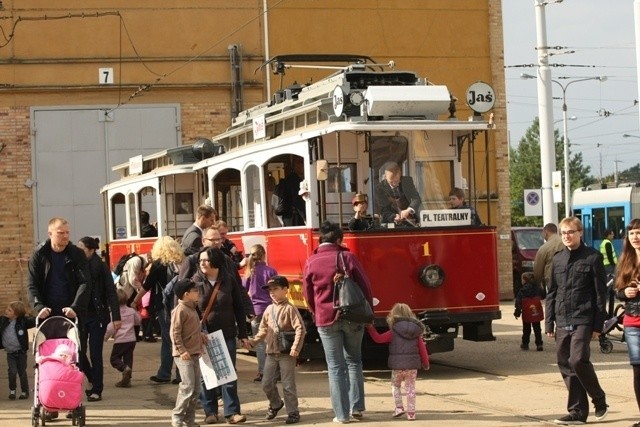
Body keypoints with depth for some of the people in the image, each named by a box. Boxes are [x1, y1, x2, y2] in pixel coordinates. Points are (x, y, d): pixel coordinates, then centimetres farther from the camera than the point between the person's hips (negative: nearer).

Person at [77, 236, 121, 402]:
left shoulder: (100, 267, -6)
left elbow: (111, 292, -7)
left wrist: (116, 317, -12)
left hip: (97, 315, -3)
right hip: (80, 315, 4)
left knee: (95, 354, 0)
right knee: (79, 352, 2)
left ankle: (97, 390, 9)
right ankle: (94, 382, 25)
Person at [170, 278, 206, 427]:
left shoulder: (192, 309, 15)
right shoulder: (180, 310, -14)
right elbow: (175, 333, -18)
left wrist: (200, 336, 9)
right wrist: (182, 350, -21)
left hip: (194, 353, 10)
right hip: (184, 355, -10)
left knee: (196, 388, 10)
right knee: (188, 386, -13)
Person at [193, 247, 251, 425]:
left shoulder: (229, 280, 0)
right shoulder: (195, 282, -3)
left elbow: (238, 308, 5)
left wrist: (242, 334, 4)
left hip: (227, 335, 0)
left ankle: (232, 412, 3)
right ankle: (210, 412, 14)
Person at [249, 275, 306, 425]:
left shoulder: (289, 308, -9)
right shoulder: (269, 309, 10)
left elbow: (300, 329, -14)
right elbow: (263, 329, 17)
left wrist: (295, 347, -20)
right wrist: (254, 341, 2)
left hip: (287, 353, -6)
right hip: (271, 352, 6)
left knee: (288, 384, -3)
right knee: (267, 383, 9)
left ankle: (293, 412, 7)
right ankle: (275, 404, 33)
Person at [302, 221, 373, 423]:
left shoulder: (311, 262, -2)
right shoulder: (348, 257, -5)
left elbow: (308, 294, 5)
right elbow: (365, 286, -3)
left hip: (326, 319, 0)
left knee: (335, 367, 5)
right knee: (354, 361, 17)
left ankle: (342, 413, 5)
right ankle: (356, 406, 14)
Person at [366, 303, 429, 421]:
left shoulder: (393, 332, -5)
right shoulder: (417, 332, 5)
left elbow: (378, 338, -2)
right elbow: (422, 349, 6)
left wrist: (370, 328, 9)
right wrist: (425, 363, 18)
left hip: (397, 365, -2)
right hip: (412, 365, 2)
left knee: (395, 386, 18)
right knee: (410, 388, 9)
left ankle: (399, 407, 6)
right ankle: (411, 412, 6)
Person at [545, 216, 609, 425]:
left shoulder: (592, 257, -1)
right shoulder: (558, 259, 13)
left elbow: (600, 293, -2)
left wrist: (598, 325, -7)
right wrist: (549, 323, 11)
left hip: (583, 320, -5)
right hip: (562, 322, 5)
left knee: (578, 360, -17)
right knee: (565, 365, 4)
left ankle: (599, 400, 4)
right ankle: (577, 412, 11)